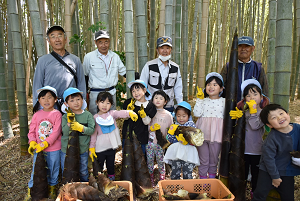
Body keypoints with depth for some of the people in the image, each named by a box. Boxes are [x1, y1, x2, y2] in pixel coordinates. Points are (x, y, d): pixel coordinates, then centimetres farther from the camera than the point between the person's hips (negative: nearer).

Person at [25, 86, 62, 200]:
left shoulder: (57, 114, -10)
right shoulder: (37, 114, 2)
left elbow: (56, 131, -15)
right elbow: (32, 131, 4)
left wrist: (45, 144, -20)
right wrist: (32, 143, -11)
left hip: (53, 149, -2)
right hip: (38, 149, 2)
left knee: (53, 169, 14)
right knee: (36, 169, 12)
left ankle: (52, 188, 35)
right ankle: (31, 189, 32)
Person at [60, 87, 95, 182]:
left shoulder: (87, 115, -6)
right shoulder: (65, 116, -6)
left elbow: (91, 130, -13)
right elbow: (65, 133, -15)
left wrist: (81, 128, -28)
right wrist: (69, 122, -29)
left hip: (83, 150, 0)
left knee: (83, 172, 19)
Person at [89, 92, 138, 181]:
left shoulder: (112, 114, -5)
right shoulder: (95, 118, -7)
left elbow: (121, 113, -25)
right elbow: (93, 133, -4)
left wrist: (130, 113, -46)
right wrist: (92, 148, -4)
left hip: (112, 146, 2)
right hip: (100, 148, -2)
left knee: (111, 165, 21)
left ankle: (111, 178, 40)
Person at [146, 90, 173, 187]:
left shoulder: (168, 115, 1)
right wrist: (151, 128, -17)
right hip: (150, 142, 1)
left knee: (160, 161, 5)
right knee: (149, 161, 8)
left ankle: (162, 180, 23)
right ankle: (151, 180, 26)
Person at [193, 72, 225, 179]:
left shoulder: (224, 101, 4)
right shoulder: (203, 100, 4)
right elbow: (197, 114, -9)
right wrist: (199, 99, -7)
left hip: (216, 134, 0)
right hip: (203, 133, 0)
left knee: (214, 157, 14)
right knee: (203, 157, 9)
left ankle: (212, 176, 37)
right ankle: (202, 177, 27)